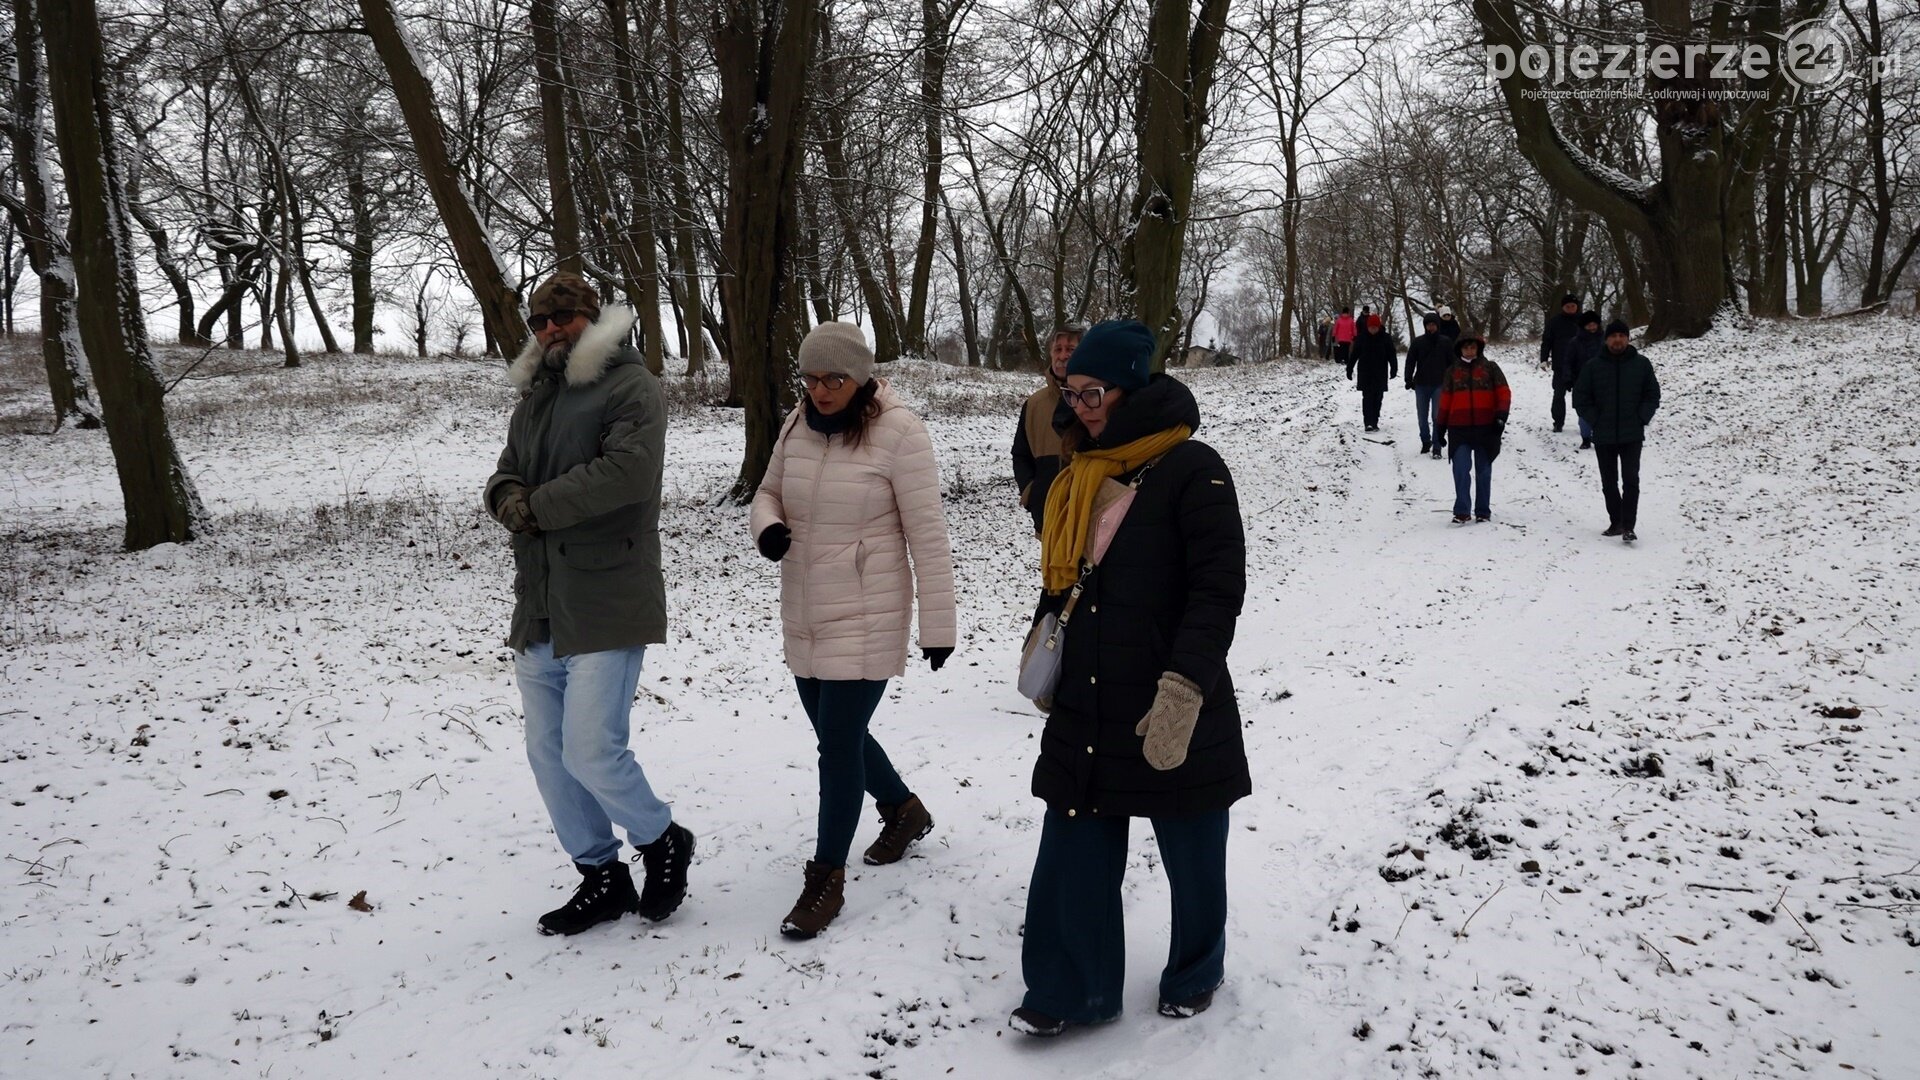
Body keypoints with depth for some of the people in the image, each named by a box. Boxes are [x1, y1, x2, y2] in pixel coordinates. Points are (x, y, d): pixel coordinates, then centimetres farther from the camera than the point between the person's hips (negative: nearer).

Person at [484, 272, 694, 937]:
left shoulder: (630, 385, -6)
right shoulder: (534, 396, 20)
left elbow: (626, 470, -21)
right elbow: (506, 475, 17)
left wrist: (538, 505, -16)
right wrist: (508, 495, -8)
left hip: (605, 608, -8)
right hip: (538, 608, 8)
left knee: (591, 752, -11)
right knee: (548, 753, 12)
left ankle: (662, 842, 18)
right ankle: (601, 878, 27)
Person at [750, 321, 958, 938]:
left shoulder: (897, 433, -16)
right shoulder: (800, 424, 2)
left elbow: (927, 535, -14)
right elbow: (770, 490, 16)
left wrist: (938, 625, -13)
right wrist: (767, 526, -9)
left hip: (865, 618, -7)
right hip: (804, 614, 7)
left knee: (839, 743, -3)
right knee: (836, 731, 20)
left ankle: (826, 878, 13)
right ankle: (903, 810, 46)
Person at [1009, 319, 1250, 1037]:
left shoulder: (1191, 469, -13)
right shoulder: (1079, 474, 8)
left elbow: (1219, 588, -18)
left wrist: (1183, 688, -24)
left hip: (1173, 714, -5)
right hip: (1085, 710, 6)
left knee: (1192, 858, 14)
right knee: (1073, 857, 8)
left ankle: (1195, 977, 37)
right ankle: (1071, 989, 25)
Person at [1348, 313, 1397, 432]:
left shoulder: (1385, 338, -1)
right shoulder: (1361, 338, -1)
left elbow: (1392, 355, -2)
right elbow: (1354, 355, 4)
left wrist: (1394, 369, -11)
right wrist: (1349, 369, 4)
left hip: (1380, 375, 1)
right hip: (1365, 374, -1)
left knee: (1377, 398, 6)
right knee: (1367, 398, -9)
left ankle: (1374, 422, 14)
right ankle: (1368, 423, -14)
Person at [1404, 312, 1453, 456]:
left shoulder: (1446, 342, 1)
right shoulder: (1417, 342, 2)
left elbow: (1452, 362, 6)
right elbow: (1410, 362, 3)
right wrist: (1409, 380, -7)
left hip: (1440, 385, -2)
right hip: (1421, 385, 2)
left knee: (1437, 417, -7)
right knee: (1423, 417, 10)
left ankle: (1436, 447, -2)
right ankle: (1425, 441, 29)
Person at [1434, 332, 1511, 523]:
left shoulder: (1490, 368, 6)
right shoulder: (1452, 371, 11)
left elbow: (1503, 393, 3)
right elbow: (1445, 400, 12)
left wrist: (1501, 415, -12)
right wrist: (1440, 428, 10)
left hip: (1485, 427, 0)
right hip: (1459, 428, 0)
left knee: (1483, 471, 7)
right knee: (1461, 469, -11)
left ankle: (1483, 511, 15)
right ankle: (1461, 511, -9)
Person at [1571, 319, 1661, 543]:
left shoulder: (1641, 364, 1)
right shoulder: (1593, 366, 0)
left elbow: (1653, 395, 7)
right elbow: (1580, 397, 3)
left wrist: (1641, 419, -4)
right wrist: (1595, 420, -4)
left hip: (1632, 435, -1)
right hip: (1603, 436, 2)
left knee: (1630, 480, -10)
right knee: (1609, 482, 10)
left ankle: (1628, 526, -10)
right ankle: (1615, 522, 22)